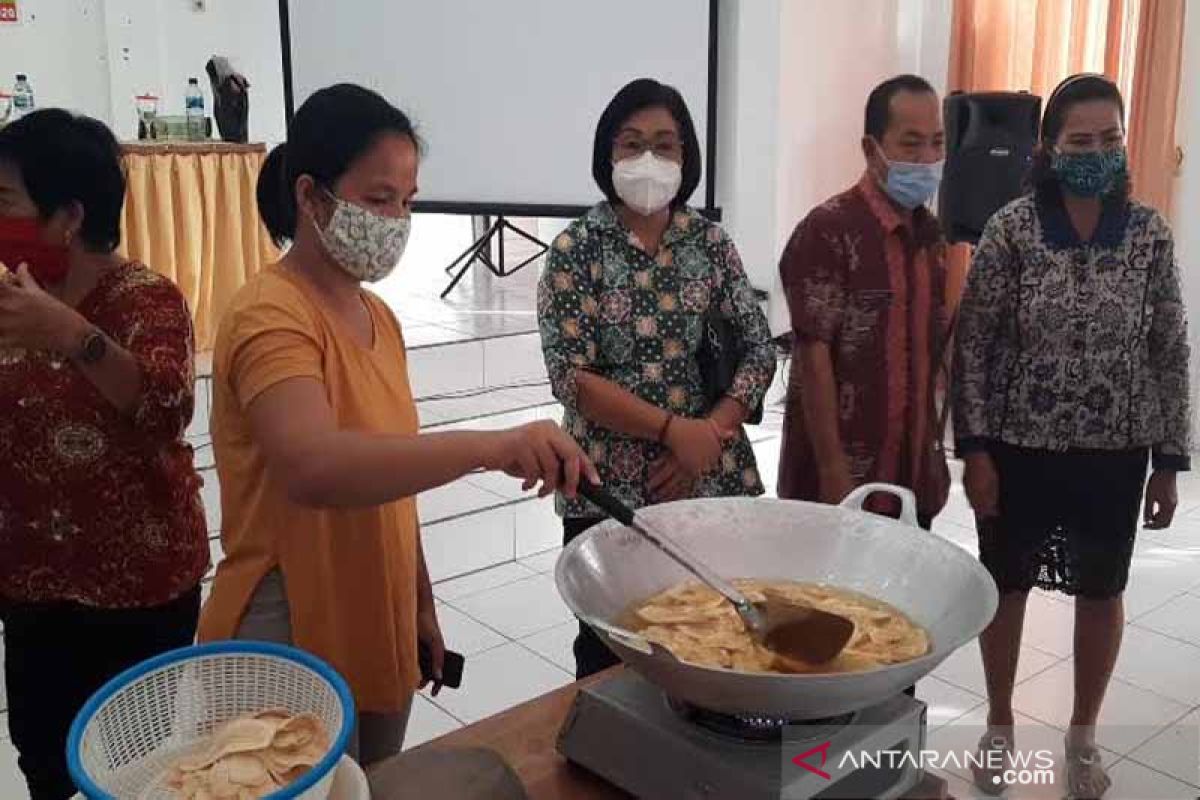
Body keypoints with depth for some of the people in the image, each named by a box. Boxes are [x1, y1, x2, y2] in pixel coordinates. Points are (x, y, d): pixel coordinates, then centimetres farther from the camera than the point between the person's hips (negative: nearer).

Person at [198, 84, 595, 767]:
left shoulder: (377, 316, 7)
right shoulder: (271, 317, -20)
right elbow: (313, 468, -39)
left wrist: (422, 605, 15)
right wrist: (489, 447, -48)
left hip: (379, 635, 8)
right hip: (291, 648, -8)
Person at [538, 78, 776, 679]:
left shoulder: (710, 241, 6)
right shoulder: (576, 249, -3)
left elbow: (759, 352, 4)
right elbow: (570, 375, -11)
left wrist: (709, 436, -11)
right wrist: (675, 431, -18)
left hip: (714, 483, 3)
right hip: (609, 491, -2)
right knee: (610, 661, 8)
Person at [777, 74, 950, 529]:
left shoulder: (931, 234, 8)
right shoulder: (828, 231, -14)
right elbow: (814, 358, -16)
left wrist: (932, 456, 14)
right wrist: (833, 473, -18)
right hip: (842, 479, -7)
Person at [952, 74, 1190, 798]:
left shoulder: (1150, 233, -3)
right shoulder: (1012, 228, -9)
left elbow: (1170, 352, 2)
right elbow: (973, 342, -7)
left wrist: (1169, 459, 1)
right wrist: (974, 448, -10)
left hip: (1115, 452, 2)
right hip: (1019, 445, -1)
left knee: (1102, 594, 15)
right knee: (1007, 586, 13)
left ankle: (1084, 736, 38)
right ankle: (1000, 724, 36)